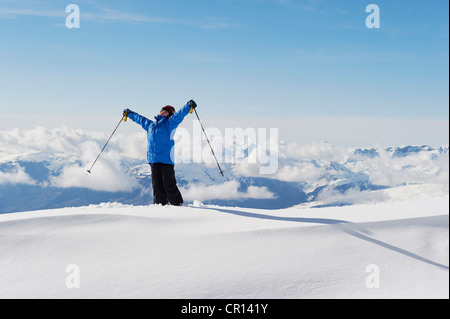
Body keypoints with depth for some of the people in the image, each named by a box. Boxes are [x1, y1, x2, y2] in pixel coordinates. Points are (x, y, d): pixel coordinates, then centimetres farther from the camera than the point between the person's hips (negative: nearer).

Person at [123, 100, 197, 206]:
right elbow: (141, 119, 40)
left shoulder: (170, 124, 7)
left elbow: (179, 115, -6)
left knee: (169, 185, -6)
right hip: (154, 160, 5)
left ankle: (177, 204, 2)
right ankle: (160, 204, 9)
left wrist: (189, 106, -20)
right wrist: (130, 114, 52)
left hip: (166, 159, -5)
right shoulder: (150, 125, 23)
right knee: (157, 185, 3)